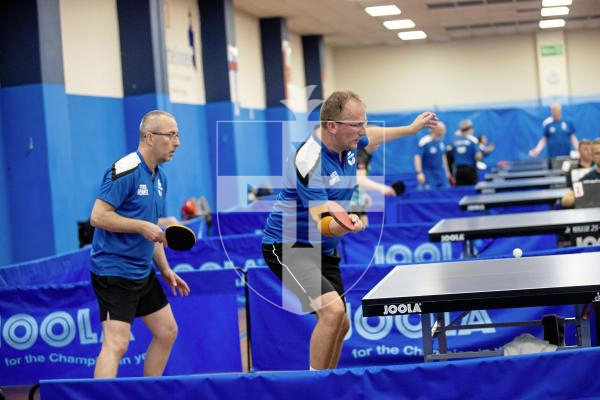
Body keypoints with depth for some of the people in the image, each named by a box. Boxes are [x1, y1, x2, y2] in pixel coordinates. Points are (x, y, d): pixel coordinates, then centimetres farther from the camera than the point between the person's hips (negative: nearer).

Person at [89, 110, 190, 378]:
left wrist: (165, 270, 16)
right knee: (117, 343, -16)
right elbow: (98, 216, -22)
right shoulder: (125, 171, -16)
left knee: (167, 332, 15)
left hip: (143, 273, 10)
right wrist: (143, 226, -21)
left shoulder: (159, 178, 13)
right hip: (113, 272, -10)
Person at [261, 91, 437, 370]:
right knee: (332, 310, -28)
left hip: (323, 250, 9)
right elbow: (324, 225, -32)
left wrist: (411, 129, 32)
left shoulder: (348, 143, -3)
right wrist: (344, 225, -53)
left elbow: (370, 136, 24)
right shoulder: (309, 162, -29)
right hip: (288, 247, -9)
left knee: (340, 325, 9)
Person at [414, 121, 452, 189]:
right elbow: (417, 157, -20)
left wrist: (447, 171, 22)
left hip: (441, 174, 7)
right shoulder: (425, 141, -16)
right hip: (428, 174, -7)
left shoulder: (441, 142, 6)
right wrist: (419, 173, -28)